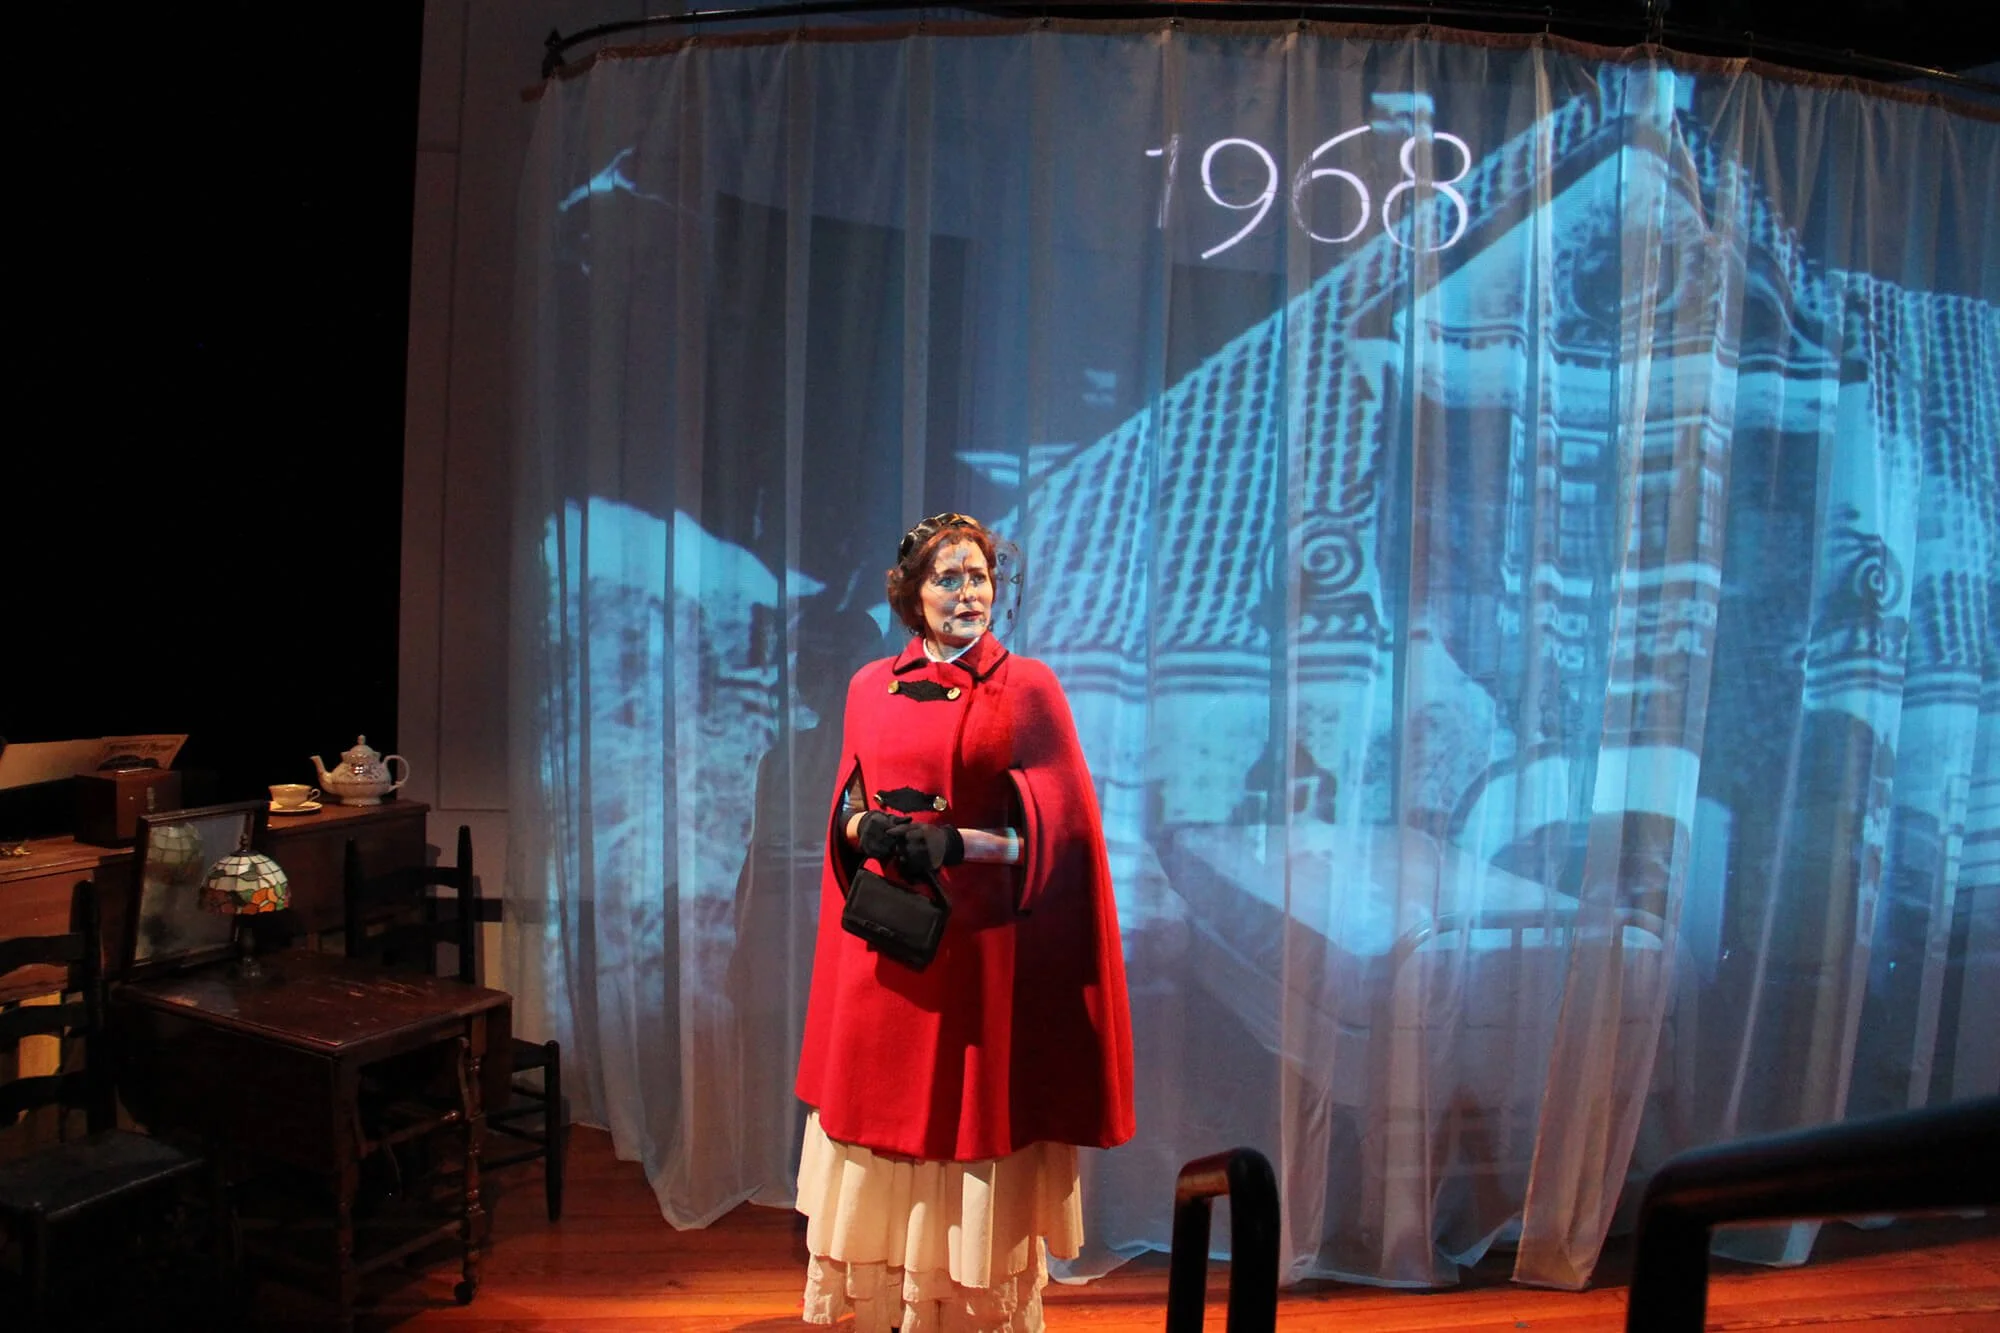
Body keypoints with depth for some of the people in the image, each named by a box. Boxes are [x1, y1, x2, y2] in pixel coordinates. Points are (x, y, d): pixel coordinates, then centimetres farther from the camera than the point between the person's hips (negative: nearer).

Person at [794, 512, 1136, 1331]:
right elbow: (846, 807, 15)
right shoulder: (870, 687, 10)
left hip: (981, 948, -3)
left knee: (973, 1132, 2)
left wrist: (956, 843, -18)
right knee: (881, 1120, 7)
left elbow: (1056, 827, -5)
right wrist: (867, 828, -8)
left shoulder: (1028, 687, -1)